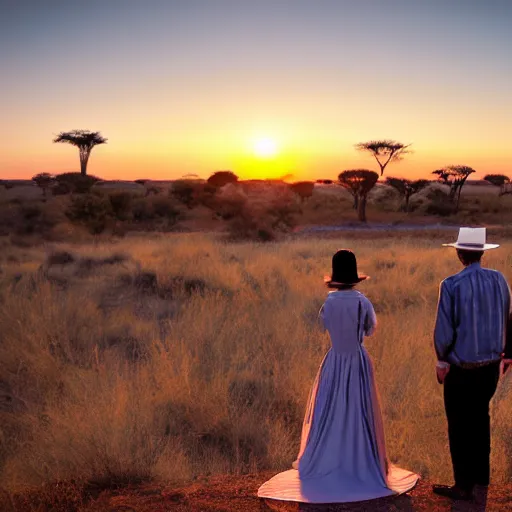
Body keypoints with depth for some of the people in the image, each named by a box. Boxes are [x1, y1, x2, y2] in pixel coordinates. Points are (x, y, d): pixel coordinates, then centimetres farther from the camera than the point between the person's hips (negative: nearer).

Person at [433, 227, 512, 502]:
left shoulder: (452, 284, -17)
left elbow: (444, 328, -15)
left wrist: (442, 359, 1)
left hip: (461, 367, -5)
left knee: (460, 425, 7)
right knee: (480, 418, 21)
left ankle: (464, 486, 14)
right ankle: (481, 476, 32)